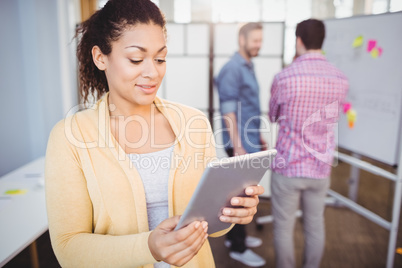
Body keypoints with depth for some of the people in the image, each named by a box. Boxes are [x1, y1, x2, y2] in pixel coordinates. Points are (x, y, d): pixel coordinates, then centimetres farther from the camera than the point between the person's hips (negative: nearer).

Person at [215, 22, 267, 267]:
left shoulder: (249, 67, 14)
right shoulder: (232, 69, -14)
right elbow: (228, 111, -19)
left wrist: (258, 136, 20)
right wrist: (237, 146, -20)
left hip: (250, 141, 9)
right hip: (241, 143, -9)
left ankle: (236, 235, 33)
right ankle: (238, 247, 16)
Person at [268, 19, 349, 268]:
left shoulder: (284, 77, -15)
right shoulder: (341, 79, -3)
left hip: (288, 166, -4)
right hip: (321, 168, 4)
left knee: (284, 227, 13)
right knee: (315, 225, 19)